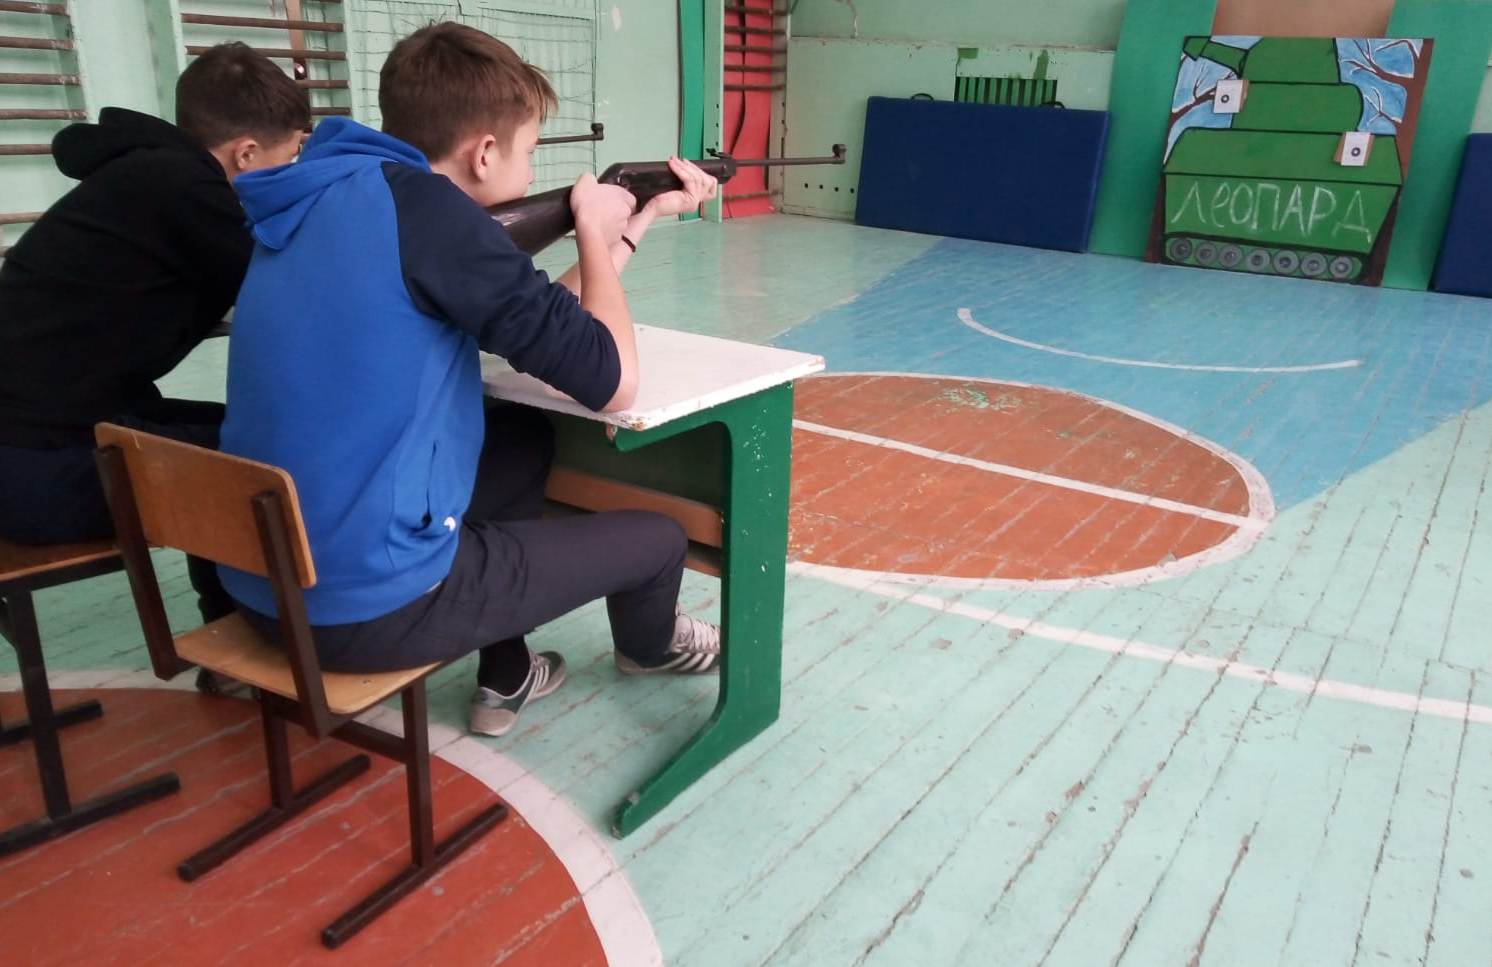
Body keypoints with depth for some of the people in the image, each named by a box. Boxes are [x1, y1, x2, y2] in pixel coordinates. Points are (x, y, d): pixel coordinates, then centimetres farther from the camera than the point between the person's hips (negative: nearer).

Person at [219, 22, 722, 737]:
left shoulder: (322, 198, 7)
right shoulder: (420, 205, -20)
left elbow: (537, 323, 14)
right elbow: (610, 380, -16)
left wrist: (640, 220, 17)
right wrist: (594, 229, -1)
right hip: (372, 605, -8)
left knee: (528, 442, 26)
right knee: (657, 537, 9)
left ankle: (506, 681, 36)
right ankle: (649, 646, 46)